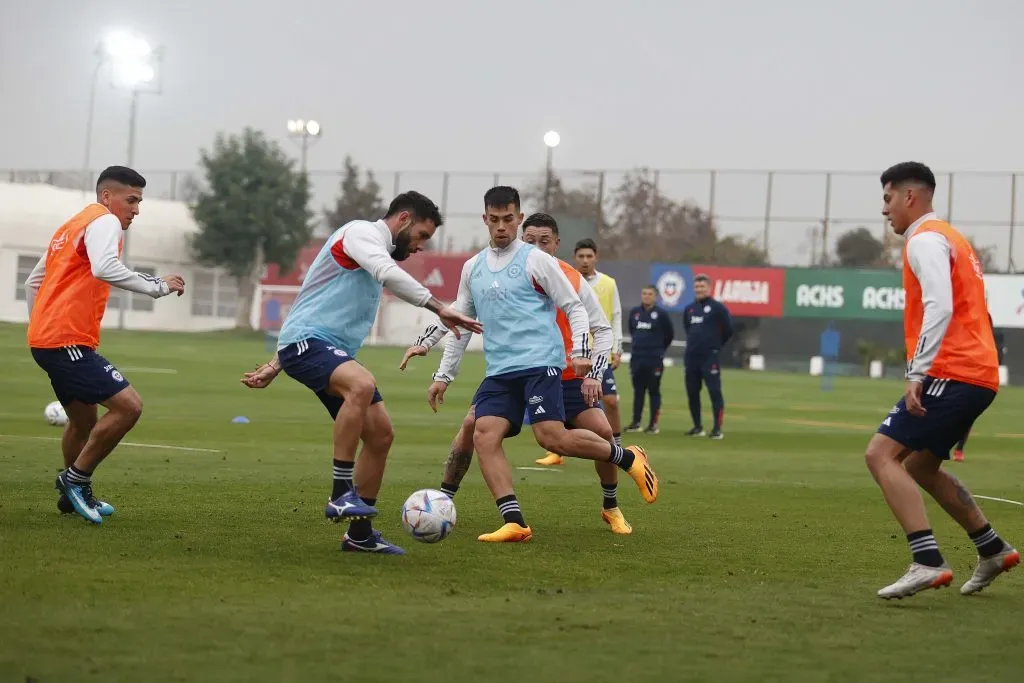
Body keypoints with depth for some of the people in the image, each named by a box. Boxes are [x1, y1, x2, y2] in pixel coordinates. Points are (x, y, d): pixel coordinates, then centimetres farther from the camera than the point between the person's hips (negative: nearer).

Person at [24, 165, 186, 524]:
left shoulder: (71, 226, 24)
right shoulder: (104, 221, -6)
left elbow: (33, 282, 29)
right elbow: (104, 268, -27)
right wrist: (157, 286, -21)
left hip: (45, 338, 11)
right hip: (68, 342, -11)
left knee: (84, 419, 24)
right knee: (128, 405, -16)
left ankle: (73, 494, 35)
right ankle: (77, 479, -6)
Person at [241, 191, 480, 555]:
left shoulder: (376, 253, 26)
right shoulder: (361, 232, -4)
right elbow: (389, 273, -27)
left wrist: (274, 368, 27)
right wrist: (440, 309, -31)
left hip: (335, 353, 10)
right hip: (307, 342, -10)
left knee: (381, 435, 4)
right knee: (362, 385, -37)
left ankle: (359, 534, 14)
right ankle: (341, 494, -31)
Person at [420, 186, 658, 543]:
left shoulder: (536, 260, 1)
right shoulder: (472, 268, 17)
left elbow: (574, 307, 3)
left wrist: (580, 351, -11)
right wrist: (443, 376, 21)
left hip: (540, 362, -6)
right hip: (499, 371, 6)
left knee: (552, 437, -19)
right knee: (484, 435, -15)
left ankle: (628, 459, 4)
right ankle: (514, 523, -18)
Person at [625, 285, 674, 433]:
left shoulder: (661, 313, -5)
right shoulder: (635, 312, 6)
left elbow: (670, 334, 3)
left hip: (654, 359, -4)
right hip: (636, 357, 4)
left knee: (654, 391, 0)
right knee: (638, 391, 7)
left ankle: (654, 424, 4)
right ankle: (636, 422, 11)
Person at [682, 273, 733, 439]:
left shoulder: (718, 308, -5)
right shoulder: (689, 309, 13)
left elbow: (728, 330, -2)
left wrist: (715, 345, 6)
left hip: (710, 357, -6)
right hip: (691, 357, 6)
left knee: (715, 391, -9)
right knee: (692, 393, 8)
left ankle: (717, 428, -9)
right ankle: (698, 427, 18)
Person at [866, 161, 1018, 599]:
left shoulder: (926, 239, -7)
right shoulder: (950, 238, 24)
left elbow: (940, 308, -21)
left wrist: (918, 373, -25)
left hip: (952, 374, -10)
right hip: (979, 375, 10)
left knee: (881, 455, -14)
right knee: (919, 466, 23)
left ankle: (928, 563, -25)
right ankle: (992, 551, 26)